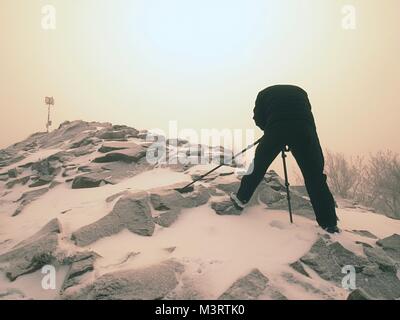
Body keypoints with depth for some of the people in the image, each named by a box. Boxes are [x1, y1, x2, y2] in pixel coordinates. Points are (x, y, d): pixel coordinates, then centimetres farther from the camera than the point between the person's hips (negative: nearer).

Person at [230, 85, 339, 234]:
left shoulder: (265, 93, 28)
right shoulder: (300, 92, 35)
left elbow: (259, 119, 18)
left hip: (275, 129, -1)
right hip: (304, 129, 1)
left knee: (259, 165, 20)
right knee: (315, 175, 7)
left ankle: (241, 198, 31)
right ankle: (329, 222, 9)